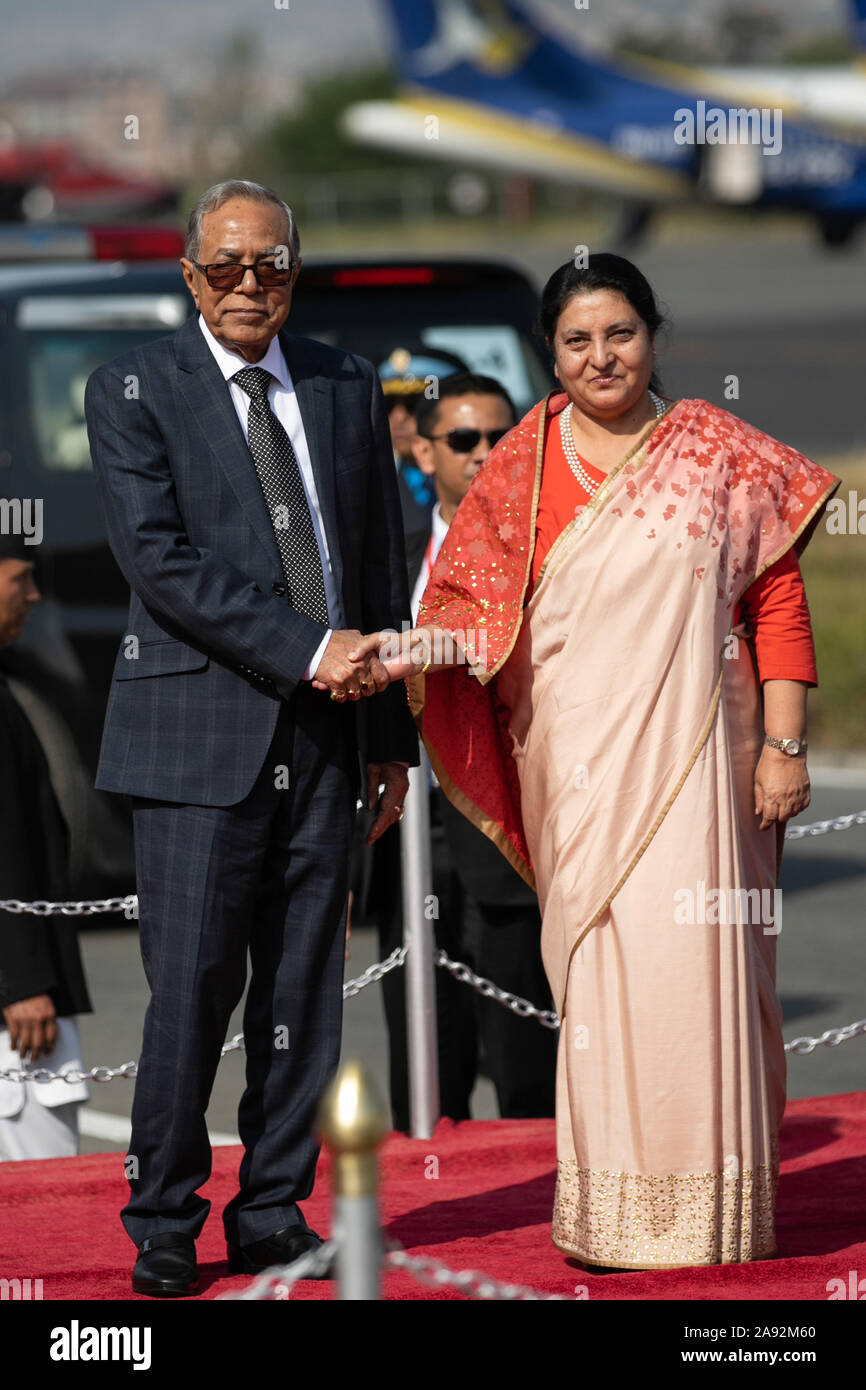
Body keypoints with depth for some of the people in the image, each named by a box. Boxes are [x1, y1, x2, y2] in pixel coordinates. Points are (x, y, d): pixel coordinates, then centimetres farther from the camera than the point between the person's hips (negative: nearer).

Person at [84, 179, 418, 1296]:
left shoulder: (347, 388, 14)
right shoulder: (131, 391, 0)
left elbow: (381, 565, 16)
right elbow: (159, 560, -11)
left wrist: (391, 735, 14)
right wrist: (309, 650, -15)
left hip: (326, 739, 4)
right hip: (199, 735, -4)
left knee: (305, 992, 5)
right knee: (190, 988, -6)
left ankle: (274, 1218, 13)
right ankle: (163, 1226, 5)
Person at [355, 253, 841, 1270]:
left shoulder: (716, 450, 4)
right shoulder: (523, 470, 8)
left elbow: (777, 597, 3)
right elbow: (481, 607, 7)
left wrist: (784, 745, -3)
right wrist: (404, 647, -13)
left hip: (688, 753, -1)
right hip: (575, 759, 2)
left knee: (689, 957, -7)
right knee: (595, 966, -1)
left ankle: (707, 1206, 4)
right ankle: (607, 1211, 8)